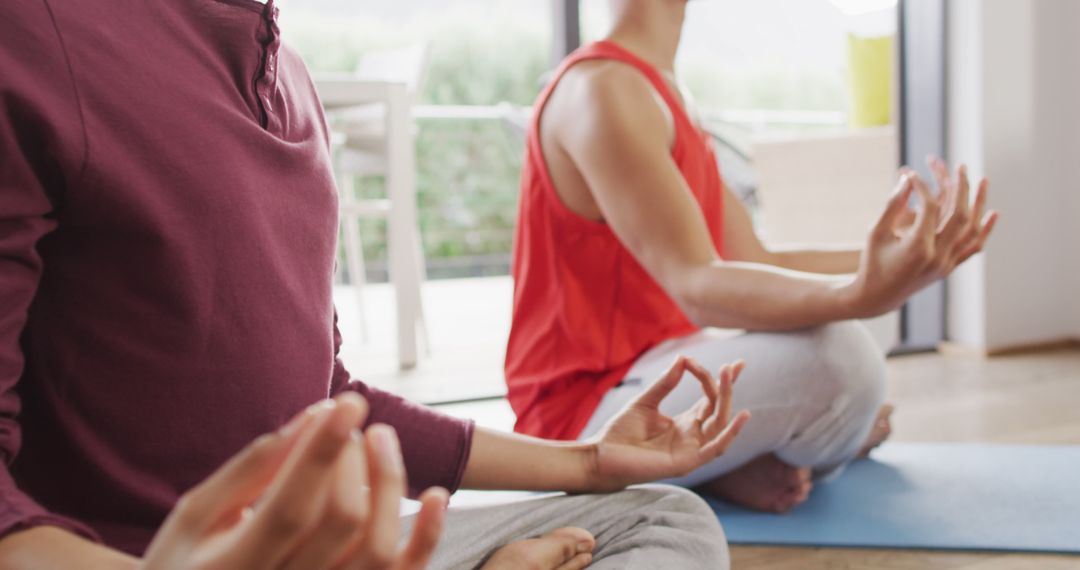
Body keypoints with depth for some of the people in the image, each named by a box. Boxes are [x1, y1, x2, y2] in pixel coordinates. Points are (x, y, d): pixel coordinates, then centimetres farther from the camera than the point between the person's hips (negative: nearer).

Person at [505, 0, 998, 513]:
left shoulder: (662, 93, 14)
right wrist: (857, 294, -44)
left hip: (658, 368, 10)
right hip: (585, 413, -10)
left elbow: (753, 263, 7)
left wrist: (881, 258, -1)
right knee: (834, 358, -31)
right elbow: (696, 287, -28)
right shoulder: (599, 90, -19)